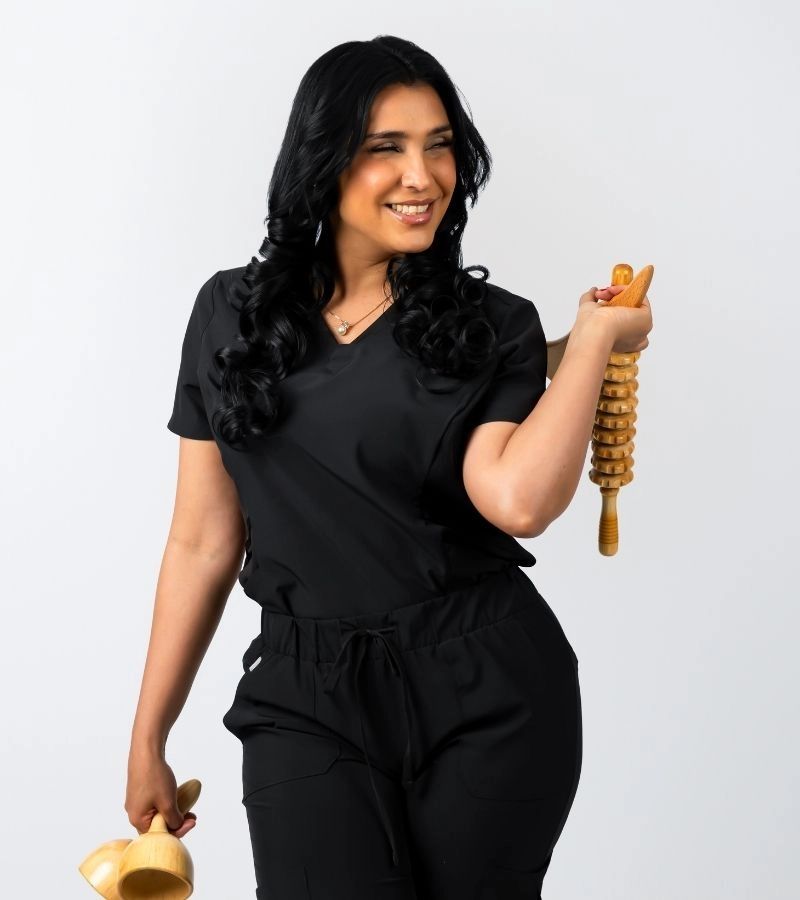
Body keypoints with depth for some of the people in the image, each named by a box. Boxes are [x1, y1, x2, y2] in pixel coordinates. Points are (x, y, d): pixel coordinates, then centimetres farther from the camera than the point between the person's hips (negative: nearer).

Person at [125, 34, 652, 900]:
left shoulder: (493, 325, 0)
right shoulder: (231, 314, 4)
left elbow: (517, 499, -19)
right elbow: (203, 542, 6)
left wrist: (595, 338, -9)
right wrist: (148, 739, 9)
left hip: (486, 697, 0)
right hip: (305, 700, 1)